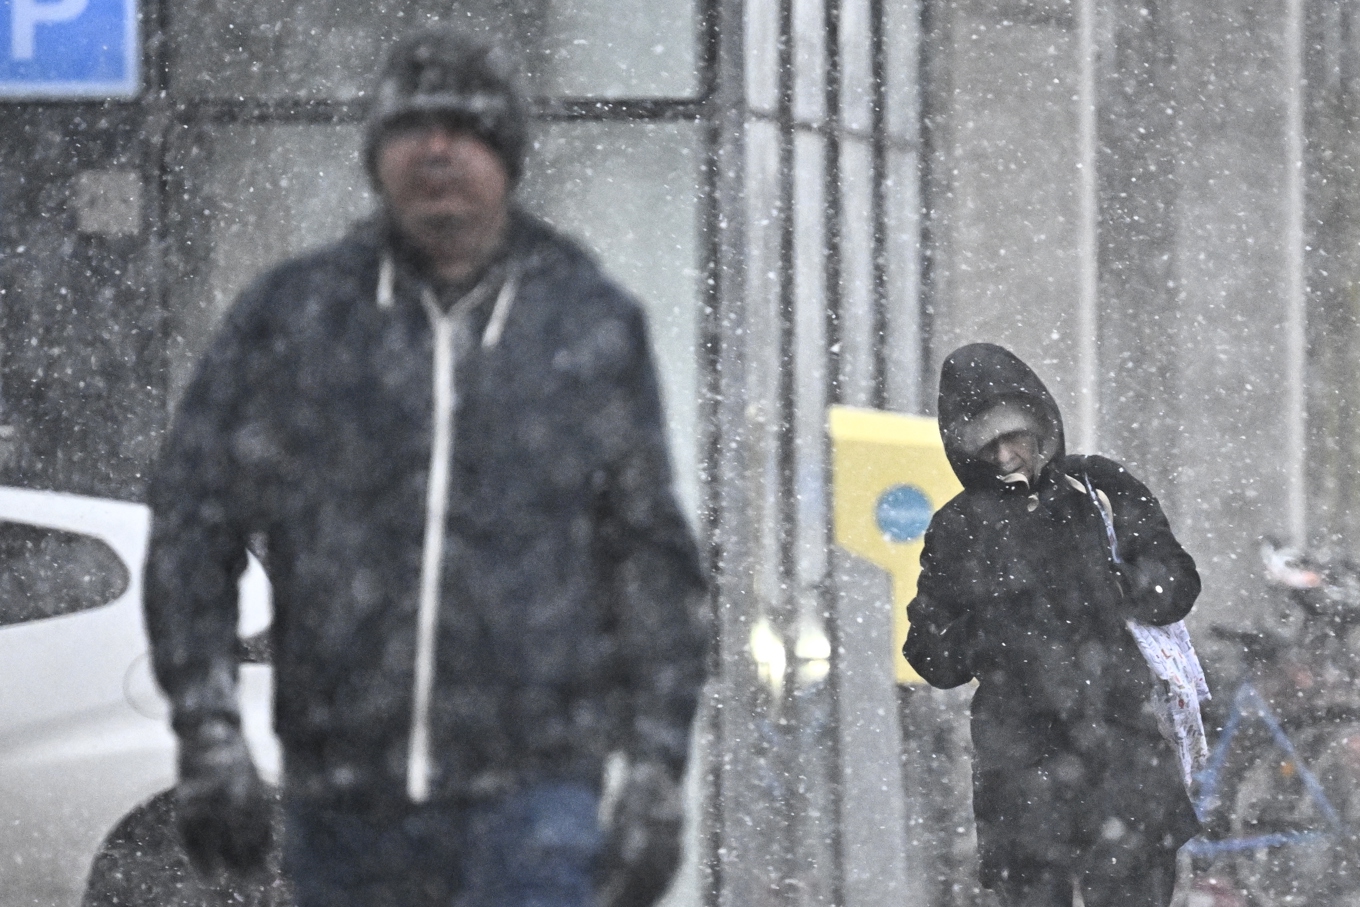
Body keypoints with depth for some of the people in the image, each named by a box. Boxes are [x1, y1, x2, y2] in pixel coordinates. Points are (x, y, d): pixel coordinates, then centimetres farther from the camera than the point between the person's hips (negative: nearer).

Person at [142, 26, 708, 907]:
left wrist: (655, 770, 3)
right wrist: (209, 734, -4)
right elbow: (192, 525, 5)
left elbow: (653, 559, 9)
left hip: (531, 798, -2)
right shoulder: (291, 317, 5)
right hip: (342, 801, 2)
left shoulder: (594, 327, 6)